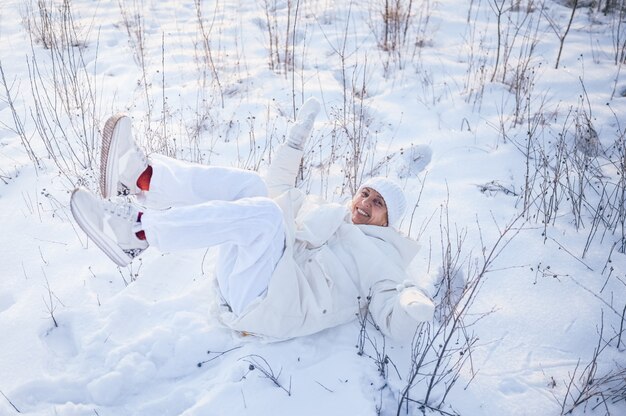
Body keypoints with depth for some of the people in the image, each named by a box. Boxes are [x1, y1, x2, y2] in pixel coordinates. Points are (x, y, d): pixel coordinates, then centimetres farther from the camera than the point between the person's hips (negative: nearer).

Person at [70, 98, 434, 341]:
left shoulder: (382, 259, 14)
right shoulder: (325, 209, 31)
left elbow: (398, 324, 2)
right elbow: (280, 188, 35)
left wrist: (414, 305, -20)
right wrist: (299, 134, 28)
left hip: (275, 304, -6)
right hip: (243, 286, 6)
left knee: (263, 212, -30)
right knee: (250, 186, -7)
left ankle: (137, 229, -28)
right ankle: (140, 176, -21)